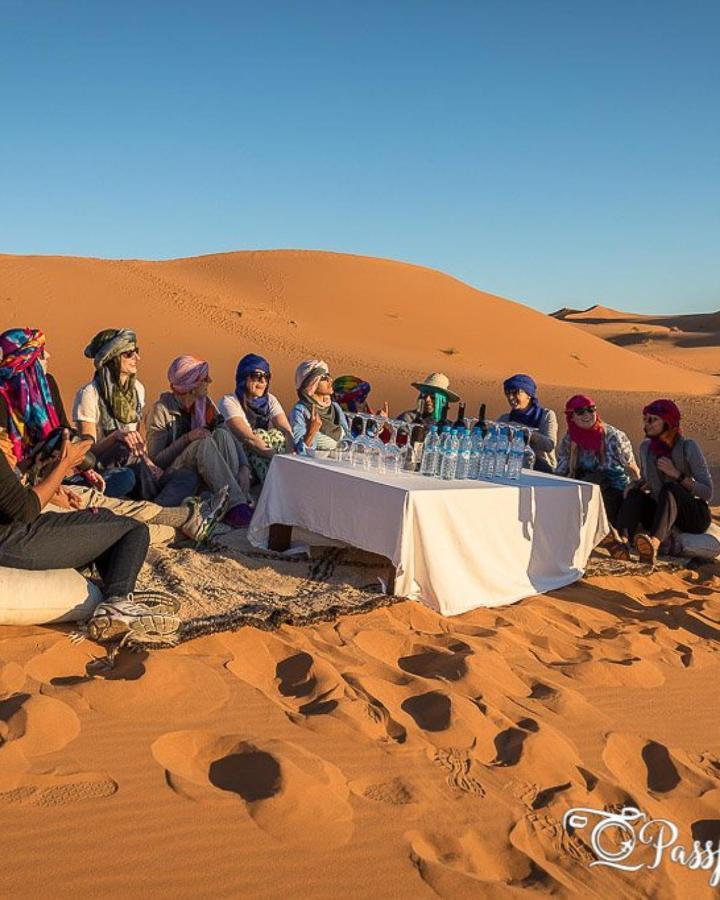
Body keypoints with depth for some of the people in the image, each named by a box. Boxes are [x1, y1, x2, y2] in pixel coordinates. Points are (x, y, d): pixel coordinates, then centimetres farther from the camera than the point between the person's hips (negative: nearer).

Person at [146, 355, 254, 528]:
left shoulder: (205, 403, 4)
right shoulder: (161, 410, -12)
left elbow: (230, 439, -2)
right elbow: (155, 460, -15)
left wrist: (244, 468, -20)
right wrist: (187, 438, -25)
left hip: (203, 473, 5)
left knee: (222, 434, -22)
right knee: (204, 442, -32)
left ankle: (242, 501, -30)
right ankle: (235, 506, -38)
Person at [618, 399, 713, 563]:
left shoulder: (688, 447, -13)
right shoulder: (646, 446, 2)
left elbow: (707, 493, -15)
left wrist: (677, 474, -26)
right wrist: (635, 487, -5)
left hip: (695, 517, -5)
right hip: (662, 512, 5)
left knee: (669, 488, -33)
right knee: (635, 494, -21)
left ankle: (655, 542, -59)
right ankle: (626, 536, -50)